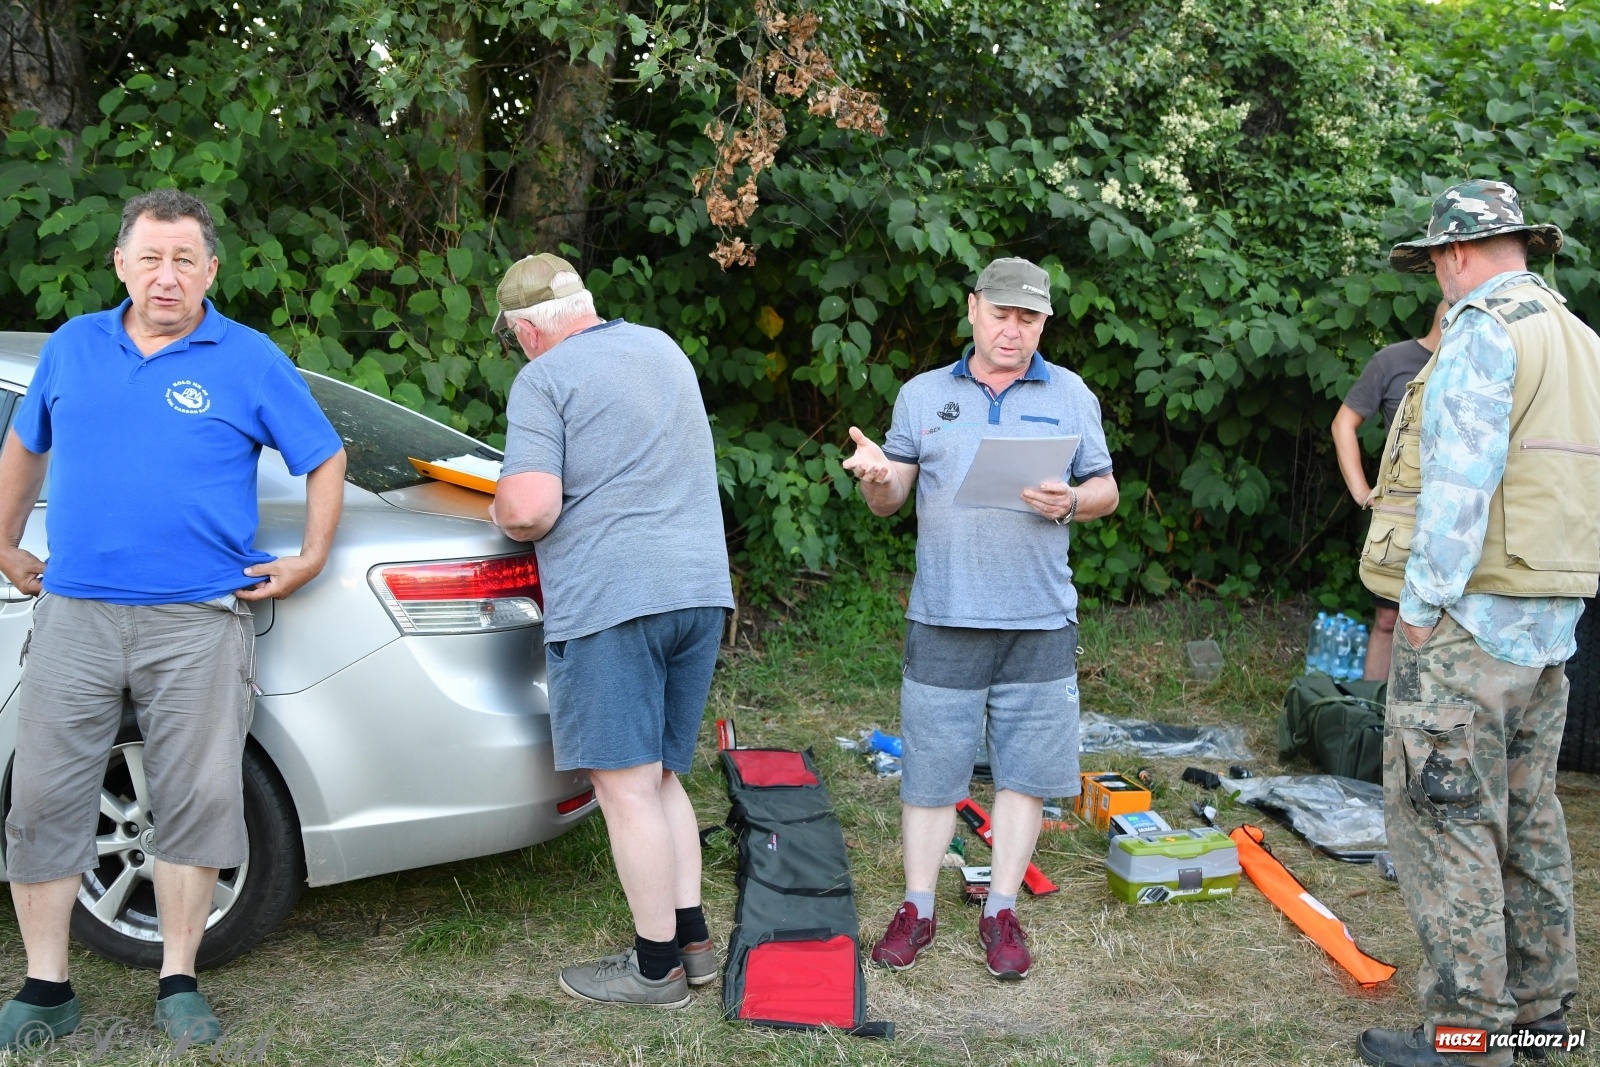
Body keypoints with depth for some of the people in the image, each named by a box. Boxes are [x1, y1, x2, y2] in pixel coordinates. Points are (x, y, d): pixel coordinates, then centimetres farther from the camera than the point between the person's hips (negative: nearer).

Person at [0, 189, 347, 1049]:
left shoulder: (250, 361, 2)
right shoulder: (71, 348, 11)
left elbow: (325, 460, 8)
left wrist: (310, 559, 1)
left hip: (198, 622, -2)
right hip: (74, 615, 3)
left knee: (199, 799, -1)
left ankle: (178, 986, 14)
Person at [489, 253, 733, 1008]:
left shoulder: (543, 379, -6)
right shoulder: (664, 349, 17)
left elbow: (531, 509, -17)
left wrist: (503, 518, 4)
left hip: (610, 600, -8)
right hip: (700, 590, 8)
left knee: (628, 787, 0)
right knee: (660, 776, 17)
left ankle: (656, 967, 7)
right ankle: (691, 940, 19)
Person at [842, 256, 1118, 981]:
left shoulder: (1070, 396, 9)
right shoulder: (923, 395, 9)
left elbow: (1106, 489, 10)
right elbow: (889, 501, 9)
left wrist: (1071, 503, -13)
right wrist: (877, 477, -14)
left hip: (1039, 621, 0)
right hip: (942, 618, 0)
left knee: (1025, 768, 5)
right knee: (929, 767, 4)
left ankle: (1001, 912, 18)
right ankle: (917, 909, 17)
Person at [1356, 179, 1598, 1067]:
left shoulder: (1482, 334, -13)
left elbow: (1458, 487, -19)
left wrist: (1421, 608, -13)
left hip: (1469, 619, -9)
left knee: (1444, 823, -3)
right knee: (1527, 818, 17)